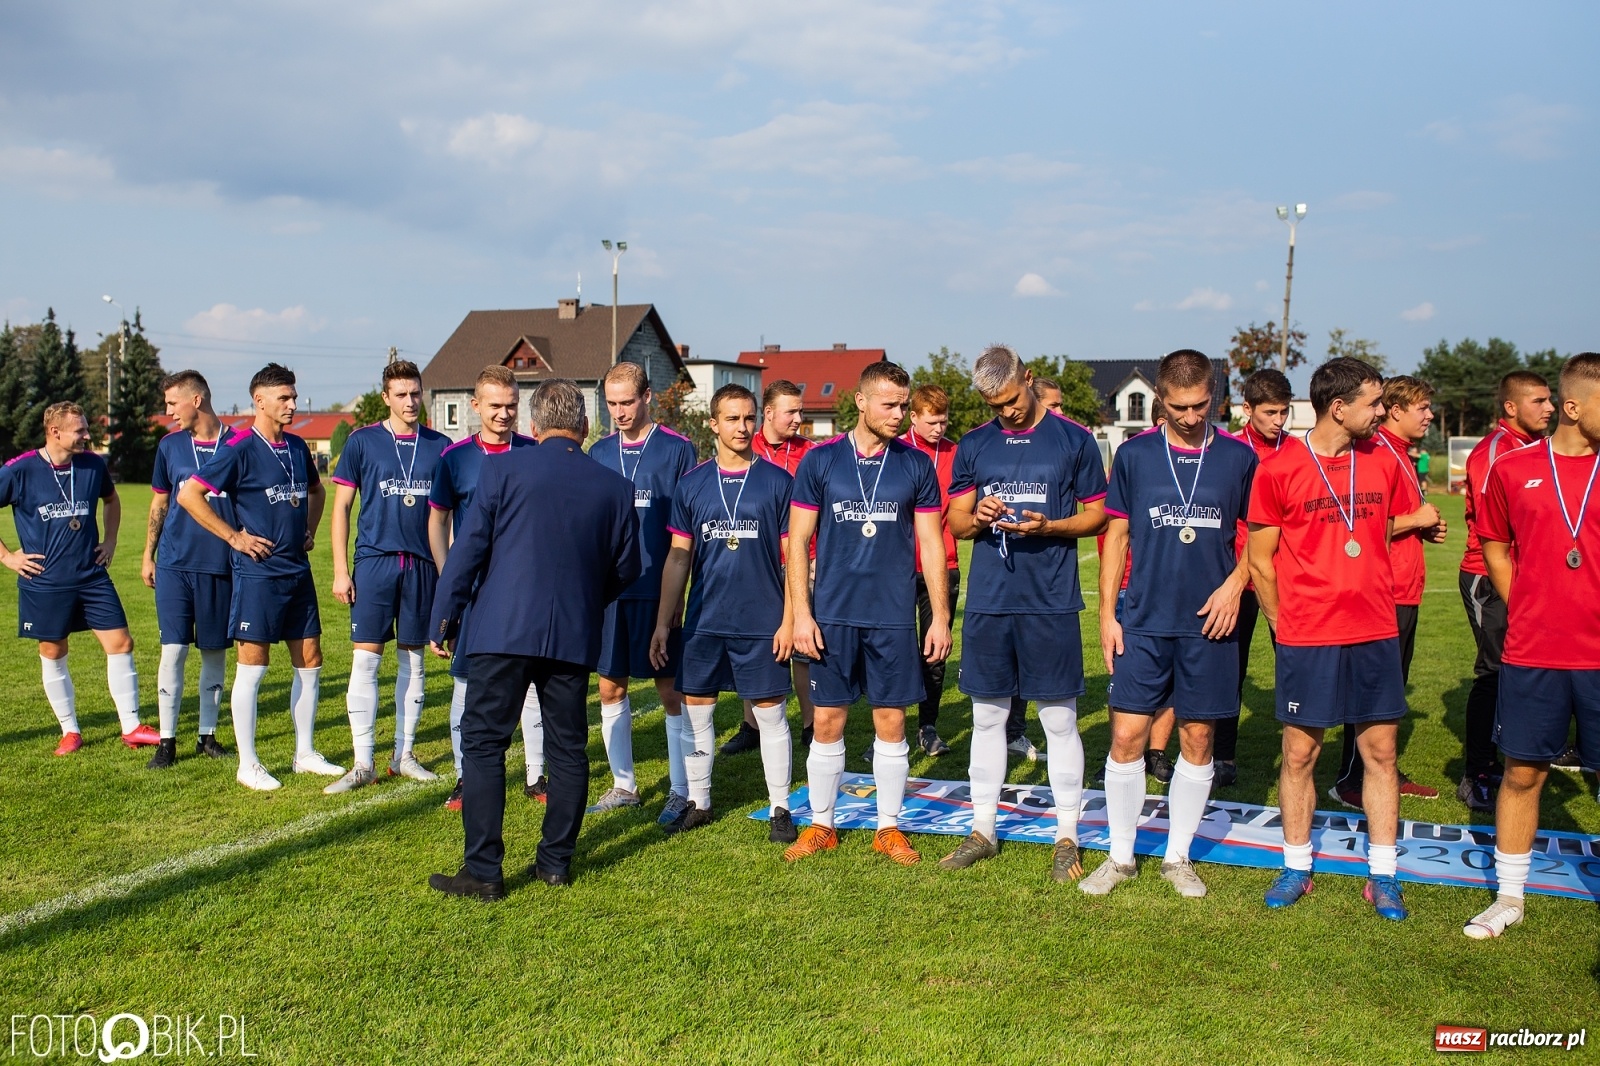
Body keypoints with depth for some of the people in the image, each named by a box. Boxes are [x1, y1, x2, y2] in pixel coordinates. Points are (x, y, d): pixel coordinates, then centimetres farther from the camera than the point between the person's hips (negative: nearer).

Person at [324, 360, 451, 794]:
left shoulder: (439, 446, 7)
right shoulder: (362, 442, 1)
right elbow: (342, 506, 3)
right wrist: (340, 570, -3)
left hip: (422, 564, 2)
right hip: (374, 561, -2)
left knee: (412, 660, 9)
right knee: (365, 658, -5)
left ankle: (404, 755, 19)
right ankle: (363, 763, 2)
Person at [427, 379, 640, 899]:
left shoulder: (503, 469, -2)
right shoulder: (615, 487, 5)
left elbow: (468, 548, -3)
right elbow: (625, 570, 14)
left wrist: (443, 620, 4)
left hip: (502, 630, -3)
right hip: (575, 636, 3)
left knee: (483, 744, 3)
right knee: (568, 749, 13)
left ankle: (483, 871, 2)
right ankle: (556, 861, 20)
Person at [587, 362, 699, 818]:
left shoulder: (677, 450, -3)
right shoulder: (599, 453, 9)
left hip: (658, 588, -5)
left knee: (670, 689, 1)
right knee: (610, 687, 10)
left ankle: (682, 790, 11)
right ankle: (623, 784, 24)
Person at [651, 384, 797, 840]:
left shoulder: (778, 482, -1)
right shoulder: (692, 483, 5)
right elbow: (678, 556, 8)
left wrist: (789, 618, -6)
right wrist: (663, 622, 4)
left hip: (763, 623, -2)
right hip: (703, 622, 3)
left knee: (771, 714, 4)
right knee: (695, 710, 9)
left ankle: (780, 808, 17)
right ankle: (697, 803, 24)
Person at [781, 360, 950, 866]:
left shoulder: (916, 465, 2)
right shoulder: (820, 460, -1)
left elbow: (931, 545, 5)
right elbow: (797, 541, 1)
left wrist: (941, 617, 1)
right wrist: (801, 613, -6)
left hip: (893, 616, 1)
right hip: (833, 615, -1)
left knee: (891, 722, 6)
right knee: (827, 722, 5)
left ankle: (888, 828, 21)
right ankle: (821, 826, 20)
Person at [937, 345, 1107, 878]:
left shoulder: (1074, 440, 0)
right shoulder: (973, 445, 8)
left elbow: (1097, 513, 3)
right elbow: (955, 521, 11)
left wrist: (1049, 526, -15)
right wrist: (977, 517, -12)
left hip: (1051, 602, -3)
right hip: (987, 600, 3)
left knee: (1059, 720, 3)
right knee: (987, 716, 10)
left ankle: (1067, 837, 15)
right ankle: (983, 831, 22)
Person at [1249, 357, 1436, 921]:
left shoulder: (1383, 461, 6)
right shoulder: (1278, 470, -6)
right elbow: (1260, 560, -1)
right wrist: (1284, 624, 0)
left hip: (1375, 633, 4)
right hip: (1307, 638, -3)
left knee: (1380, 752, 7)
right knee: (1299, 753, 5)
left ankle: (1382, 875, 17)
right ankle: (1296, 868, 20)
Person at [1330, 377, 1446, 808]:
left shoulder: (1400, 453, 18)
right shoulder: (1377, 452, -14)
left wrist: (1426, 531, 10)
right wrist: (1417, 521, -13)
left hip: (1405, 590, 10)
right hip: (1385, 590, -10)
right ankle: (1350, 781, 1)